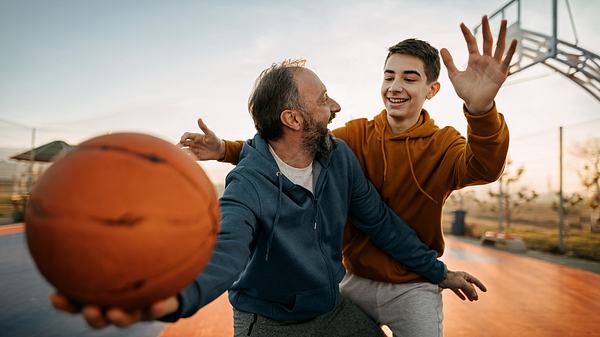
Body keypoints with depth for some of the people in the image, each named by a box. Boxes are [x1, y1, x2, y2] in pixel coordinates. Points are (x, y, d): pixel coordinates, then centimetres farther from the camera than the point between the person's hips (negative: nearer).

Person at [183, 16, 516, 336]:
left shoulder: (443, 143, -9)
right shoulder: (358, 134, -3)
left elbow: (483, 168, -29)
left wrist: (481, 110, -52)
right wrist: (226, 149, -25)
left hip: (414, 288, -1)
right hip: (356, 281, 2)